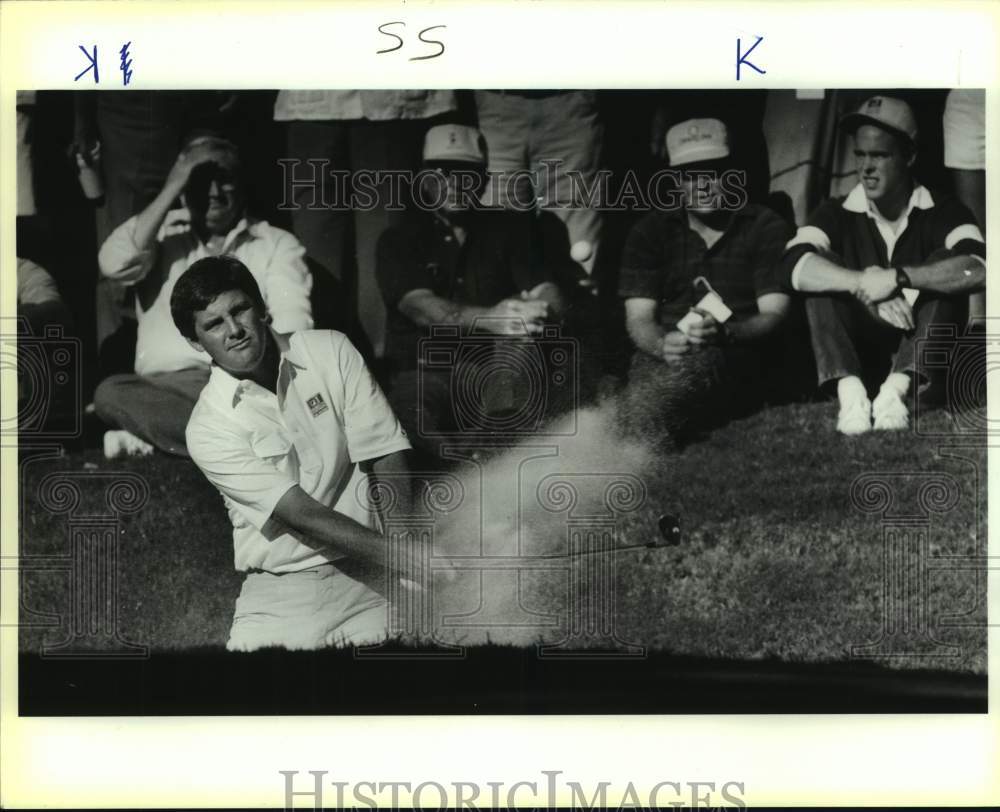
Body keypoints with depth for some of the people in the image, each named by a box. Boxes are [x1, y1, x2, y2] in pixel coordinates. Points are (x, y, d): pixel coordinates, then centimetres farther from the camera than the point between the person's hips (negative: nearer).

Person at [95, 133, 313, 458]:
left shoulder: (278, 245, 14)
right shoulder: (162, 235, 17)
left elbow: (291, 326, 0)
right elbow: (114, 264, -5)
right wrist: (170, 188, -4)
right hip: (166, 384, 1)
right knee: (111, 392, -31)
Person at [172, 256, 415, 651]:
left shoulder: (331, 351, 2)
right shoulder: (208, 429, -6)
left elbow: (387, 458, -1)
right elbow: (302, 514, -14)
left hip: (375, 563, 1)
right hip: (286, 585, -1)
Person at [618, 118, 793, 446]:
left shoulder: (768, 228, 11)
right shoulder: (650, 231, 17)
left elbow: (774, 315, 0)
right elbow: (638, 318, 7)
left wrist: (725, 332, -24)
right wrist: (662, 344, -20)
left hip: (737, 359, -3)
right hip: (661, 354, 3)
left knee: (703, 358, -41)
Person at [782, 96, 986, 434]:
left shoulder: (941, 213, -5)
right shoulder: (838, 213, -2)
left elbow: (978, 268, -27)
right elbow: (796, 266, -23)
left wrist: (897, 277, -35)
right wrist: (863, 283, -36)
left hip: (922, 361, -1)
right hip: (856, 355, 1)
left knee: (947, 265, -21)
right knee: (822, 270, -18)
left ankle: (897, 389, -36)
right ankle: (850, 390, -36)